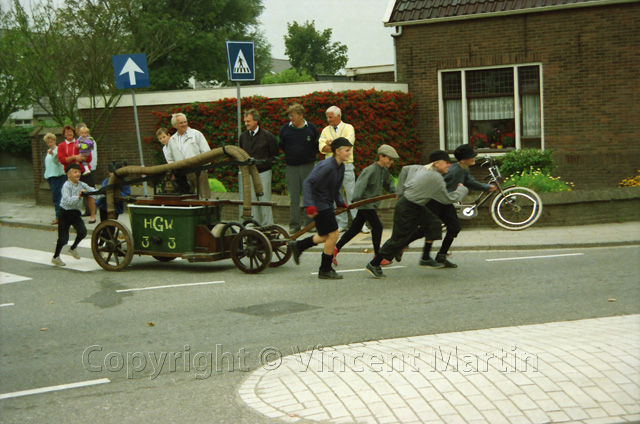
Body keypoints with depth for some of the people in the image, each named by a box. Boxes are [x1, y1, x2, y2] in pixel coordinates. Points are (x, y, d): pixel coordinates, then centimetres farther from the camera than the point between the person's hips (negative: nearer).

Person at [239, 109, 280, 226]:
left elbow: (275, 155, 1)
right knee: (252, 201, 6)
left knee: (265, 201, -3)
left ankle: (267, 226, 2)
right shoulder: (243, 136, 9)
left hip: (263, 172, -4)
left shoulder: (267, 136, -4)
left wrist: (264, 162, -11)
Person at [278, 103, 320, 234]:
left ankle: (310, 223, 8)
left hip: (308, 166, -1)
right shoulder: (285, 129, 4)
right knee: (293, 196, 0)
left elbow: (318, 145, 12)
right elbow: (281, 145, 16)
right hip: (291, 167, 1)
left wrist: (311, 154, 4)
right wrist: (290, 154, 10)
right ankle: (294, 225, 4)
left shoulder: (311, 128, 1)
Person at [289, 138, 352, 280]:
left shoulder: (340, 167, 8)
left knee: (326, 236, 16)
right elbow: (308, 183, -25)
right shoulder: (326, 166, -21)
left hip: (327, 205, 10)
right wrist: (309, 205, -30)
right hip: (319, 205, -10)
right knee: (333, 234, -7)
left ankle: (297, 246, 34)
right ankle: (325, 270, 5)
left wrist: (341, 203, 11)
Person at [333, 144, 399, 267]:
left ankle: (336, 248, 15)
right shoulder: (370, 170, -17)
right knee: (377, 226, -7)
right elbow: (361, 183, -26)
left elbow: (388, 184, 24)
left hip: (372, 204, 9)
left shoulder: (385, 171, 12)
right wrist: (356, 199, -37)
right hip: (366, 202, -9)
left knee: (355, 228, 10)